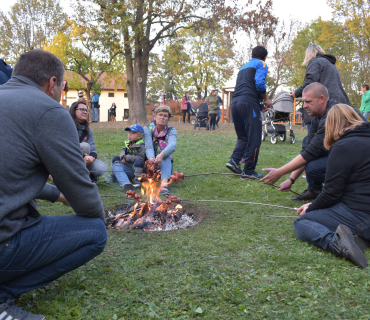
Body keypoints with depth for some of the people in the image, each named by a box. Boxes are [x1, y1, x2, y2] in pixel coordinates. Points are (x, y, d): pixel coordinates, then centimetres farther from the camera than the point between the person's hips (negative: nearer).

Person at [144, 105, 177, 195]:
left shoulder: (171, 130, 2)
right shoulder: (147, 129, 1)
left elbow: (172, 146, -22)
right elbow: (148, 147, -17)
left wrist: (162, 155, -45)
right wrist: (151, 158, -41)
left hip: (165, 161, -1)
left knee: (166, 158, -34)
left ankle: (164, 184, -59)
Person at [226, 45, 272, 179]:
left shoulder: (243, 67, 30)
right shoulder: (261, 64, 6)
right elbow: (259, 83, -12)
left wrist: (260, 106, 27)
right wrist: (266, 100, 2)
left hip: (235, 103, 7)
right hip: (249, 104, -7)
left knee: (243, 137, 17)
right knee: (254, 139, -2)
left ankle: (234, 160, -3)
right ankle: (248, 171, -2)